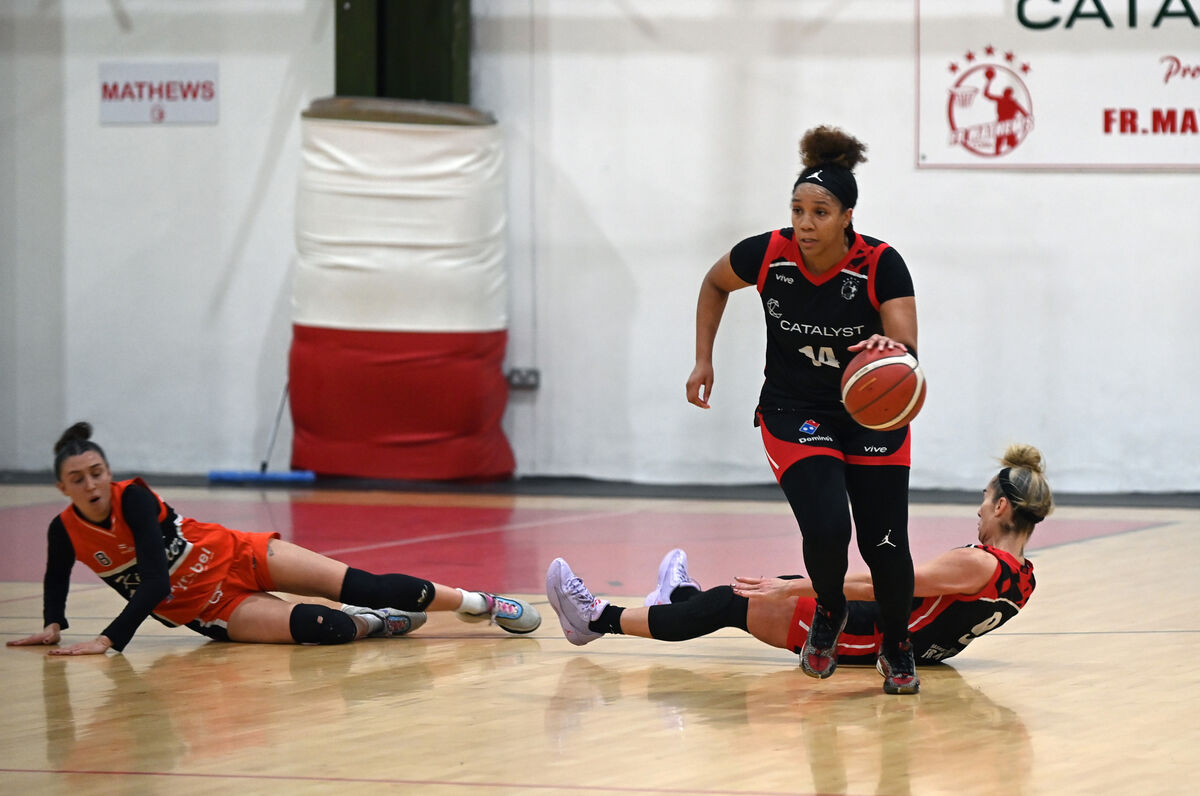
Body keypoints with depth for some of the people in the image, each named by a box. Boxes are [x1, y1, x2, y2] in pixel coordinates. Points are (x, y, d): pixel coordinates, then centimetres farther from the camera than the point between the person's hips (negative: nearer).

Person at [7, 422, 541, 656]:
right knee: (320, 629, -26)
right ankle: (371, 624, 5)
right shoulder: (65, 532, -10)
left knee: (364, 588, -13)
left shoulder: (133, 499, -21)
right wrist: (53, 626, -5)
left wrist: (109, 641, -33)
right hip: (212, 610, 2)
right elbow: (56, 581, 12)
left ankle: (477, 602, 1)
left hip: (238, 558, -2)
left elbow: (155, 582, -28)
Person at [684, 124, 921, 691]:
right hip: (795, 411, 0)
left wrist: (891, 348, -51)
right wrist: (704, 360, 2)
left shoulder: (881, 265, -21)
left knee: (885, 545, -5)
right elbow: (715, 284, 6)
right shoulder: (768, 255, -16)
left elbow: (908, 349, -27)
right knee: (826, 528, -21)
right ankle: (828, 614, 13)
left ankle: (898, 650, 23)